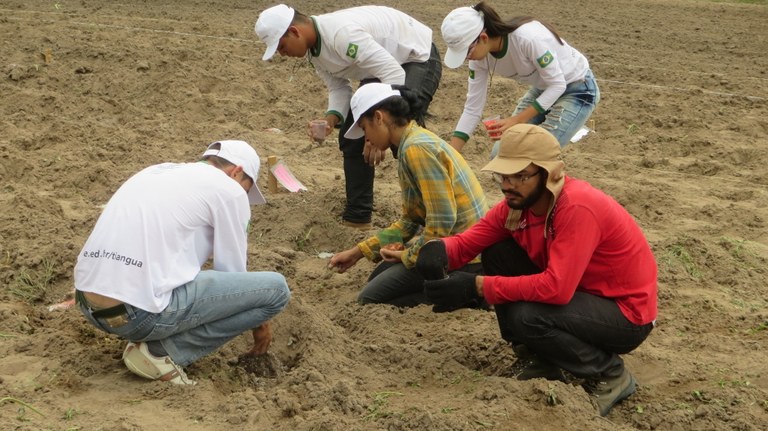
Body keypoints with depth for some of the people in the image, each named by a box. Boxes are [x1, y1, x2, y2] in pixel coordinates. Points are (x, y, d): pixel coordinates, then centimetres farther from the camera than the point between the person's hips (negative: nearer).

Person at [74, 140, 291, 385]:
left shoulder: (157, 172, 24)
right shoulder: (228, 189, 2)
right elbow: (232, 272, 8)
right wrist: (260, 322, 28)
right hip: (140, 312, -8)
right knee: (275, 289, -1)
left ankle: (152, 335, 14)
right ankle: (162, 352, -2)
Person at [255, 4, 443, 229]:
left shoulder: (342, 33, -37)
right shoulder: (313, 48, -7)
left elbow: (395, 75, -40)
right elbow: (338, 87, 1)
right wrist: (331, 118, -21)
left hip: (418, 58, -9)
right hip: (380, 65, 9)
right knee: (352, 135, 5)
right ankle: (357, 217, 16)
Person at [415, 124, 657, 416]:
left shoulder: (577, 208, -30)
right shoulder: (517, 202, -6)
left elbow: (557, 288, -37)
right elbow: (467, 242, -4)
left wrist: (476, 286, -35)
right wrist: (439, 249, -29)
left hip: (627, 313, -8)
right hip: (583, 293, 8)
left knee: (524, 315, -30)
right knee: (497, 255, -4)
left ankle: (609, 375, -3)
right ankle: (545, 363, 9)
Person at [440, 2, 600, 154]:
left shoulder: (527, 37, -36)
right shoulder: (481, 57, -14)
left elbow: (557, 84, -26)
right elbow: (472, 108, -7)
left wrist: (517, 120, -31)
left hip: (578, 90, -7)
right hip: (543, 89, 7)